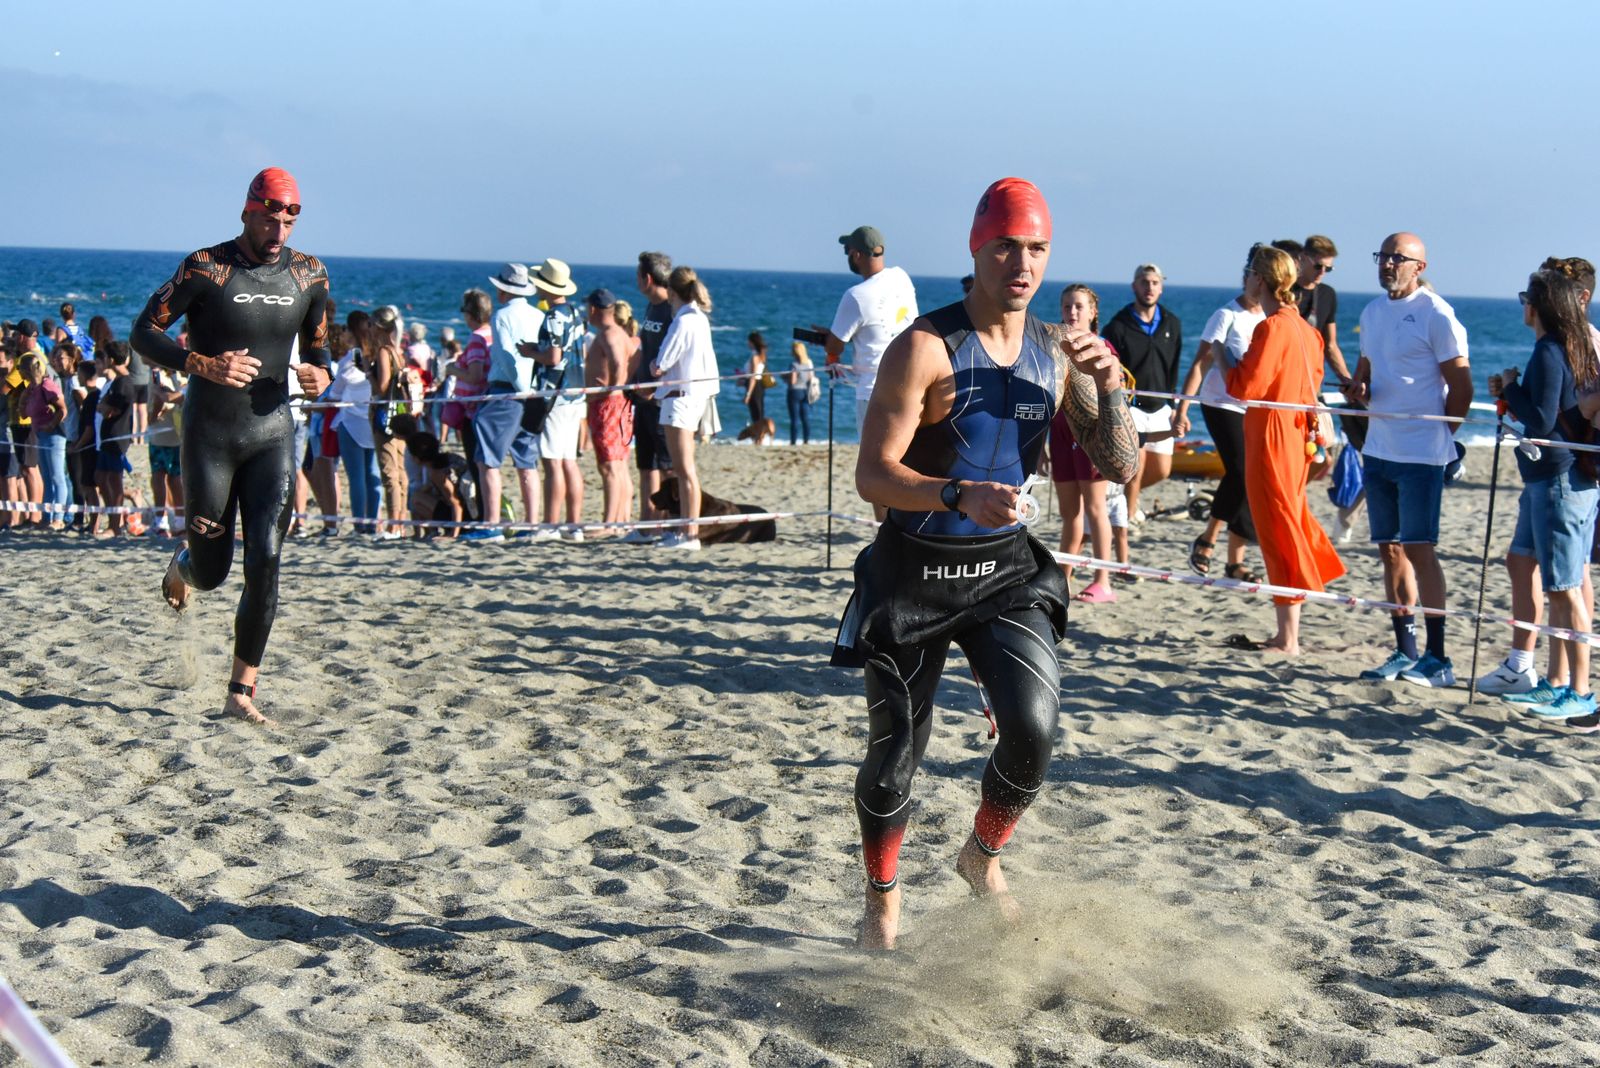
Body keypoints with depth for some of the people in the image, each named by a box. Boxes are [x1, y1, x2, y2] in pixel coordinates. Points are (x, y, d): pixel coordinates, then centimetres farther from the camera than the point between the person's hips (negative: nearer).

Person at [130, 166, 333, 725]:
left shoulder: (310, 274, 4)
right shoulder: (205, 268, -8)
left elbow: (316, 342, 18)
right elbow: (144, 331, -7)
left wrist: (319, 372, -6)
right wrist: (203, 364, -22)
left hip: (272, 433, 2)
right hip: (210, 434, -2)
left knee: (265, 561, -10)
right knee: (211, 572, 5)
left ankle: (242, 690, 0)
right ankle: (184, 561, 46)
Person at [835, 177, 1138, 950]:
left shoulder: (1057, 352, 1)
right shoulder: (925, 347, -16)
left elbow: (1121, 468, 2)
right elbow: (873, 475, -21)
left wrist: (1108, 388, -15)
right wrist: (960, 496, -38)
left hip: (1005, 569, 3)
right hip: (913, 570, -3)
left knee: (1034, 729, -14)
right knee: (896, 750, 5)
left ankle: (982, 858, 15)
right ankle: (881, 896, 30)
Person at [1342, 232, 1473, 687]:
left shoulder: (1436, 314, -10)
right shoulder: (1372, 312, 13)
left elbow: (1461, 386, -9)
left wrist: (1440, 436, -5)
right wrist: (1357, 389, 2)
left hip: (1420, 454, -7)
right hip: (1378, 450, 7)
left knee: (1418, 549, -7)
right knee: (1390, 549, 9)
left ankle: (1437, 658, -2)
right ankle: (1404, 651, 17)